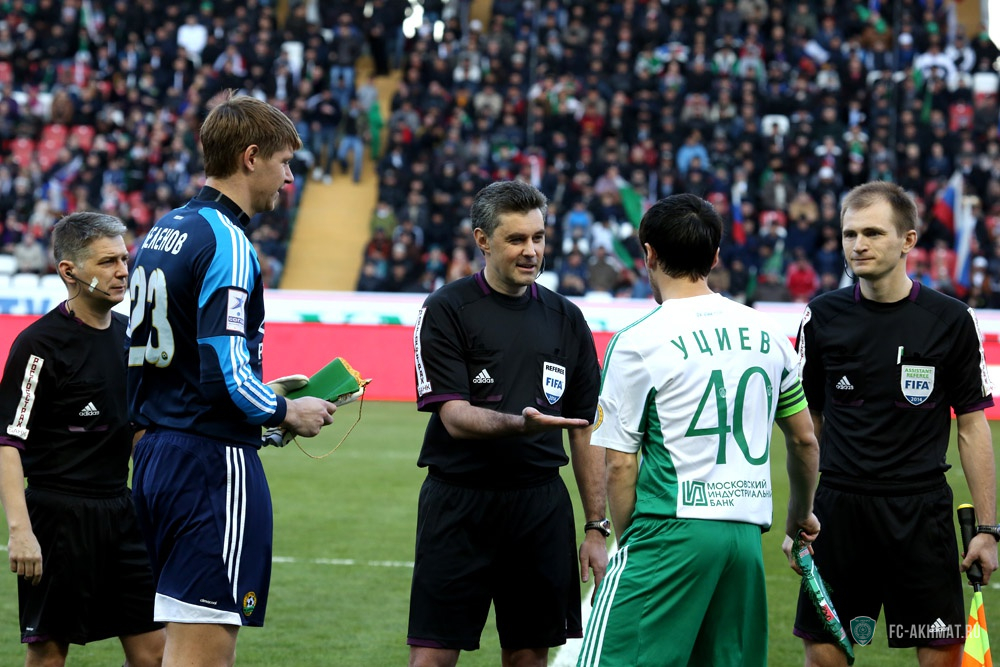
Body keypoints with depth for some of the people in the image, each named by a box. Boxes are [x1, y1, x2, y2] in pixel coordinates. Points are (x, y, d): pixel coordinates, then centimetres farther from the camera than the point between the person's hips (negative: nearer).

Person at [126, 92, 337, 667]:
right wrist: (289, 413, -4)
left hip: (155, 451, 10)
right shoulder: (227, 243, -14)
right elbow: (226, 372, -21)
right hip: (215, 460, -10)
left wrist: (265, 401, 21)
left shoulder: (163, 232, 14)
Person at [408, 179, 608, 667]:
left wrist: (596, 527, 7)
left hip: (540, 504, 4)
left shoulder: (566, 319, 9)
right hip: (459, 503, -4)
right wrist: (519, 423, -31)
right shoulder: (446, 311, -3)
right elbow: (454, 416, -12)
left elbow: (586, 432, 12)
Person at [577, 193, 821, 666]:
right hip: (746, 532, 6)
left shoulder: (637, 343, -4)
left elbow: (620, 467, -5)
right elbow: (804, 439, 21)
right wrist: (801, 513, 36)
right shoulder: (765, 333, 12)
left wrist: (628, 543, 7)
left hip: (671, 532, -6)